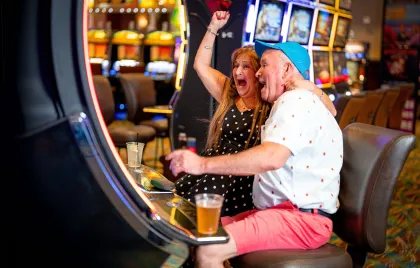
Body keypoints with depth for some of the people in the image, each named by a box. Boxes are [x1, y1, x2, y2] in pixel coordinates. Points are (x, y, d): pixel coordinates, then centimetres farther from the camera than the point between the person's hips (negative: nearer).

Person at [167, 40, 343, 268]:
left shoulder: (296, 101, -12)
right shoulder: (293, 102, 24)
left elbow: (271, 158, -29)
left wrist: (203, 164, -28)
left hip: (302, 218, -11)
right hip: (282, 210, 11)